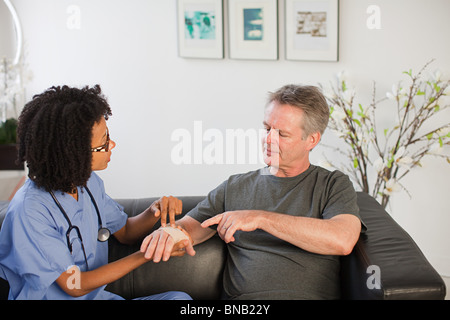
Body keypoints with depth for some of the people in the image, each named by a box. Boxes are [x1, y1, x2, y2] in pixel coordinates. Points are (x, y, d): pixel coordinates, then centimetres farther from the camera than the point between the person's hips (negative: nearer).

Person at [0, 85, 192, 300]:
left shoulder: (90, 182, -1)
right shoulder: (29, 211, -23)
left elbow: (124, 232, 13)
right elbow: (75, 286, -17)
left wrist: (155, 211, -9)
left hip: (98, 296, 7)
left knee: (180, 298, -15)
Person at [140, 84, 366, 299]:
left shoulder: (334, 185, 9)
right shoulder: (235, 187, 19)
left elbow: (342, 241, -10)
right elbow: (190, 225, 15)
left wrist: (261, 218, -13)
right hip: (241, 298, 2)